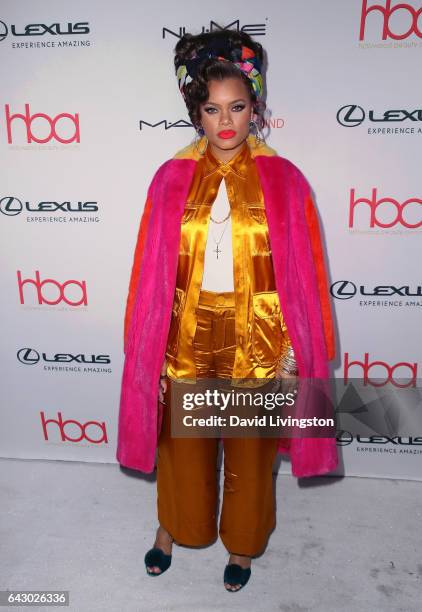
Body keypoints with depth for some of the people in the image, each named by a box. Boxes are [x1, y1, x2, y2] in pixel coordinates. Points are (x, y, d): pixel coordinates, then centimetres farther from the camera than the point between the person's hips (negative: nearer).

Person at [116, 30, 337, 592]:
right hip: (187, 337, 1)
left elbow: (302, 274, -4)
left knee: (249, 448, 17)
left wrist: (291, 351, -4)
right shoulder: (172, 179, -2)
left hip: (256, 339, 0)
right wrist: (148, 353, -1)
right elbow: (152, 270, -1)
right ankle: (172, 529, 50)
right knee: (182, 443, 20)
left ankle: (241, 543, 46)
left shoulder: (283, 180, -5)